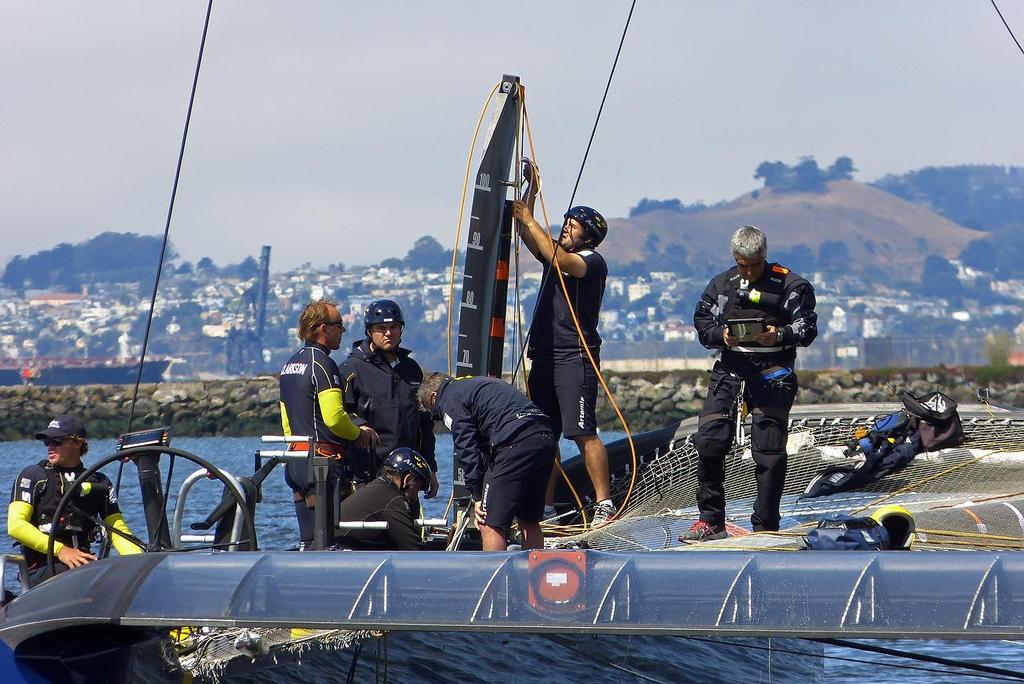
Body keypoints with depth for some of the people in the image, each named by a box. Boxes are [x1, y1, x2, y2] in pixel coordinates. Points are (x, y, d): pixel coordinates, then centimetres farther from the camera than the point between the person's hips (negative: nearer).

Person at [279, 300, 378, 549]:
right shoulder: (322, 364, -12)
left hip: (296, 461, 9)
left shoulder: (290, 364, 17)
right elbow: (334, 417, -20)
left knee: (308, 540, 11)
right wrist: (358, 435, -3)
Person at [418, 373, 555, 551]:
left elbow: (466, 448, -1)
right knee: (529, 522, 20)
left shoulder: (449, 399, 8)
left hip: (515, 443, -9)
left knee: (490, 525, -4)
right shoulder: (475, 384, 34)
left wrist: (477, 496, 1)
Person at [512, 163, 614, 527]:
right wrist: (532, 189, 6)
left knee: (583, 432, -13)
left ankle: (604, 504, -12)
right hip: (544, 356, 8)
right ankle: (545, 507, 7)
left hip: (576, 356, -8)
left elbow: (559, 260, -20)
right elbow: (528, 236, 13)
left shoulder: (592, 261, -4)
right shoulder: (555, 254, 21)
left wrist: (529, 222, -14)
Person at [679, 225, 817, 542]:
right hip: (731, 365, 3)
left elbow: (808, 328, -1)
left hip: (773, 369, -3)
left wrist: (779, 336, -21)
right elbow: (702, 322, 14)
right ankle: (711, 521, 4)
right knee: (708, 439, -6)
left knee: (769, 450, -5)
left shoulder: (790, 285, 1)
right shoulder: (721, 285, 13)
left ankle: (765, 526, 4)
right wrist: (721, 335, -8)